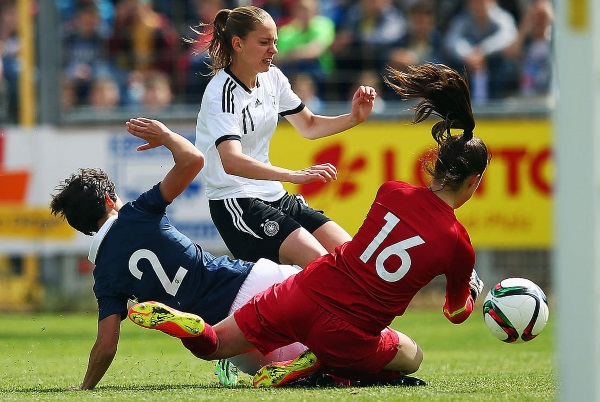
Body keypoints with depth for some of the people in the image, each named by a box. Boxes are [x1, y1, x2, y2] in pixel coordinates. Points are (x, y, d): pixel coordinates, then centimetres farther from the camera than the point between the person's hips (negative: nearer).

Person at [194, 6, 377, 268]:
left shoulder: (271, 77, 6)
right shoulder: (222, 93, -18)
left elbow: (308, 126, 22)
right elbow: (231, 162, -33)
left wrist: (354, 118, 3)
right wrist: (293, 175, -44)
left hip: (274, 196, 8)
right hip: (235, 203, -8)